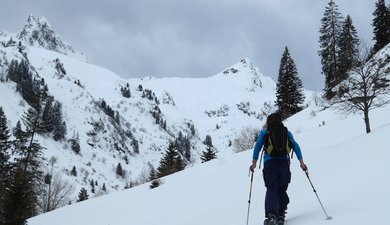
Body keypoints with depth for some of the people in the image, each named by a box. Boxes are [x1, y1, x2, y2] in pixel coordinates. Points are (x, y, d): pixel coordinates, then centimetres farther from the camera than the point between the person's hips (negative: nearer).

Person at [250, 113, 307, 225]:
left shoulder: (264, 132, 11)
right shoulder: (286, 131, 15)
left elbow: (257, 147, 6)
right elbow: (296, 147, 10)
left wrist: (254, 163, 8)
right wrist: (301, 162, 11)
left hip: (269, 163, -2)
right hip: (284, 162, 2)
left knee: (271, 190, -6)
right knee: (282, 190, 12)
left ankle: (271, 215, -26)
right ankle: (281, 215, 5)